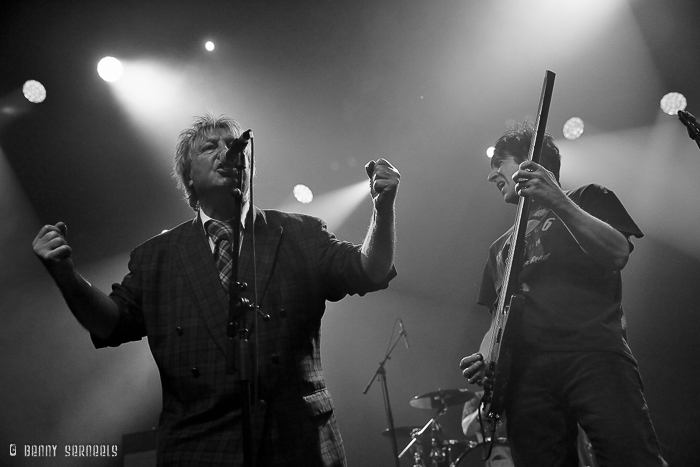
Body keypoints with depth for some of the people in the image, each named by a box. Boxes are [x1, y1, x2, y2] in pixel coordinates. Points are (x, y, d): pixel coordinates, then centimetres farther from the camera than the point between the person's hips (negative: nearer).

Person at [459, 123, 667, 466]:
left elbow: (618, 255, -4)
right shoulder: (501, 247, 30)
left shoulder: (587, 199, 16)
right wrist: (484, 359, 4)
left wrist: (558, 201, -13)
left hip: (594, 355, -4)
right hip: (525, 374, 5)